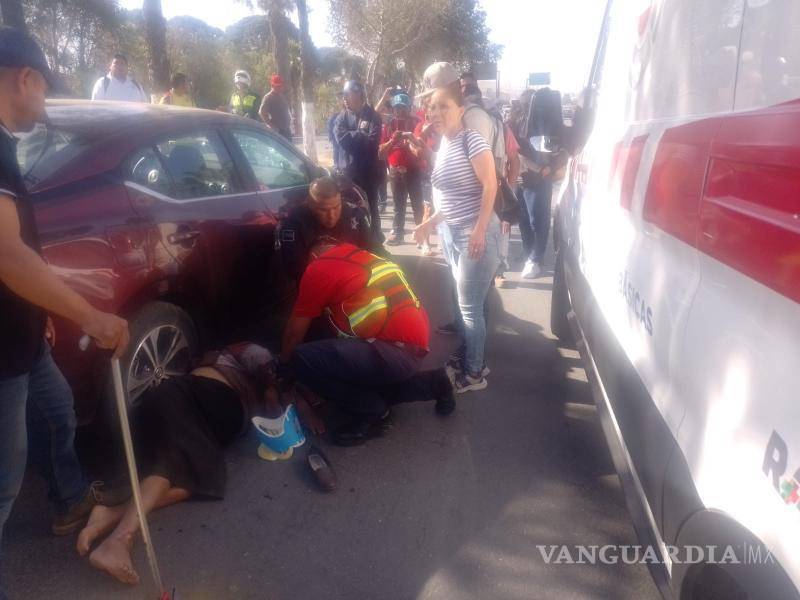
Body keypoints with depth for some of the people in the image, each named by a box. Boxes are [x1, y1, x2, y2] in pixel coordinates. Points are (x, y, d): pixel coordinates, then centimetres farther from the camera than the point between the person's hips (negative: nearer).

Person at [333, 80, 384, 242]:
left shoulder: (373, 116, -2)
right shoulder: (342, 117, 6)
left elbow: (373, 140, -16)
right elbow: (341, 138, -11)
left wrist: (353, 135, -11)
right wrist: (361, 133, -9)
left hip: (368, 170, -2)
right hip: (347, 170, 2)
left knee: (371, 207, 10)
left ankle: (376, 239, 22)